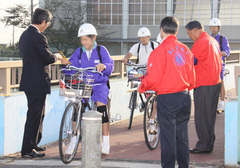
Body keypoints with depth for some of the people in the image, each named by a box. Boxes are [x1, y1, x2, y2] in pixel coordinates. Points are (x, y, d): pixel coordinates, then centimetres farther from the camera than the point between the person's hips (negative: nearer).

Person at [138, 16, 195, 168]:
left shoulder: (160, 50, -13)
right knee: (182, 135, 15)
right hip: (185, 97, 6)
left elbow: (153, 78, -16)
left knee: (168, 136, 0)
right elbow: (192, 77, 11)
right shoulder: (185, 49, 6)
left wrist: (142, 88, 3)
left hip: (167, 99, -6)